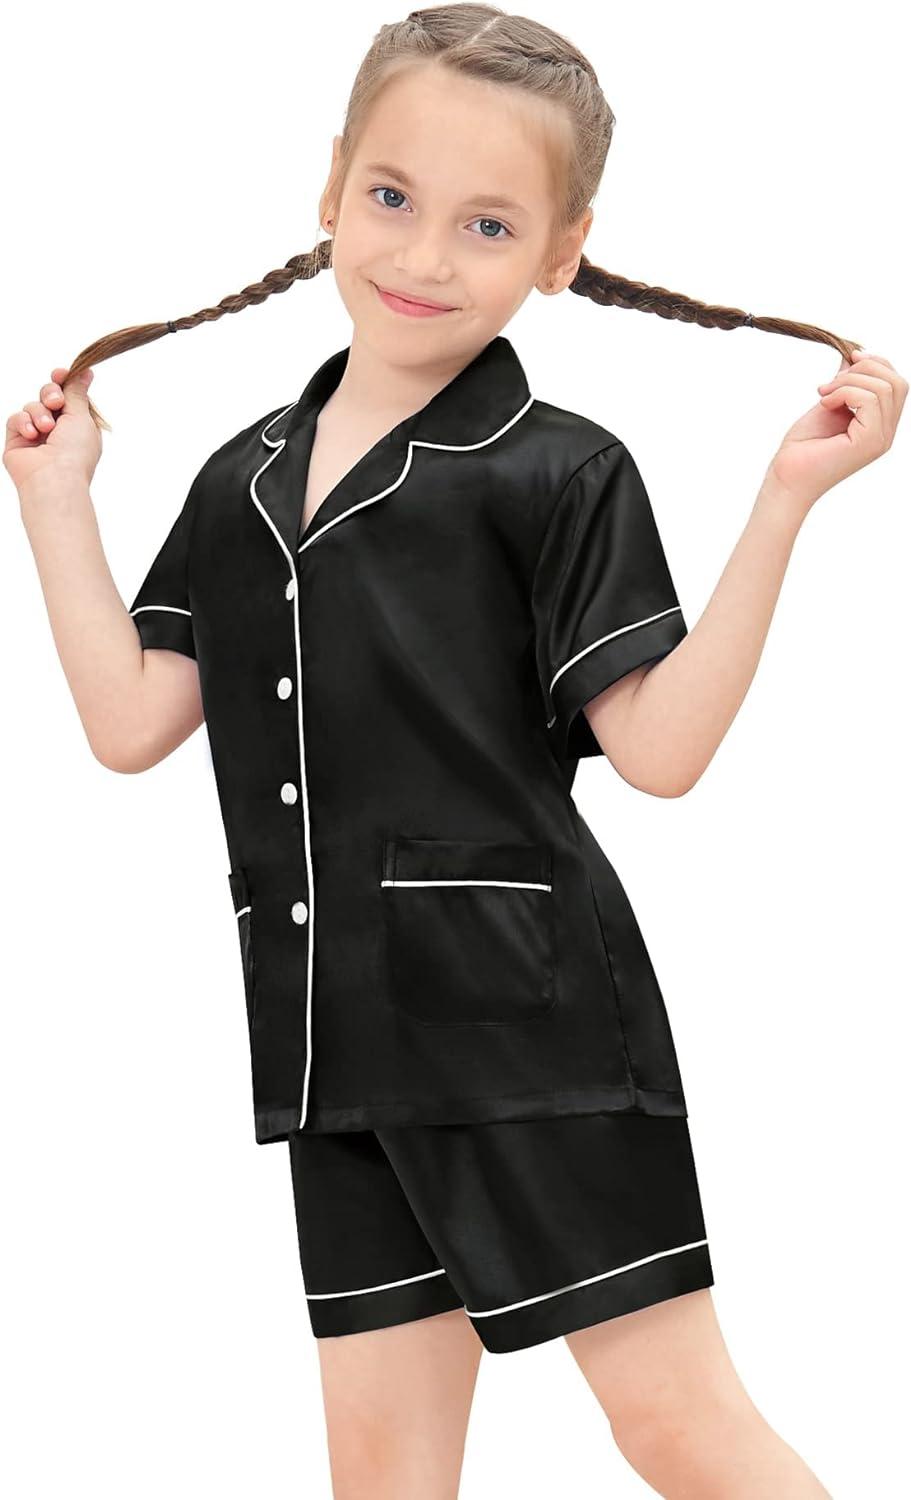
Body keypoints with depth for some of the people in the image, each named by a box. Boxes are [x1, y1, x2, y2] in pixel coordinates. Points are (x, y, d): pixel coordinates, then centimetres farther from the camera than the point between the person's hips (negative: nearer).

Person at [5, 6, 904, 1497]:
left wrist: (786, 497, -18)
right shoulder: (242, 479, 12)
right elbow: (132, 723, 8)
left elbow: (660, 747, -13)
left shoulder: (557, 473, -5)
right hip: (340, 1036, 6)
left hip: (530, 1017, -5)